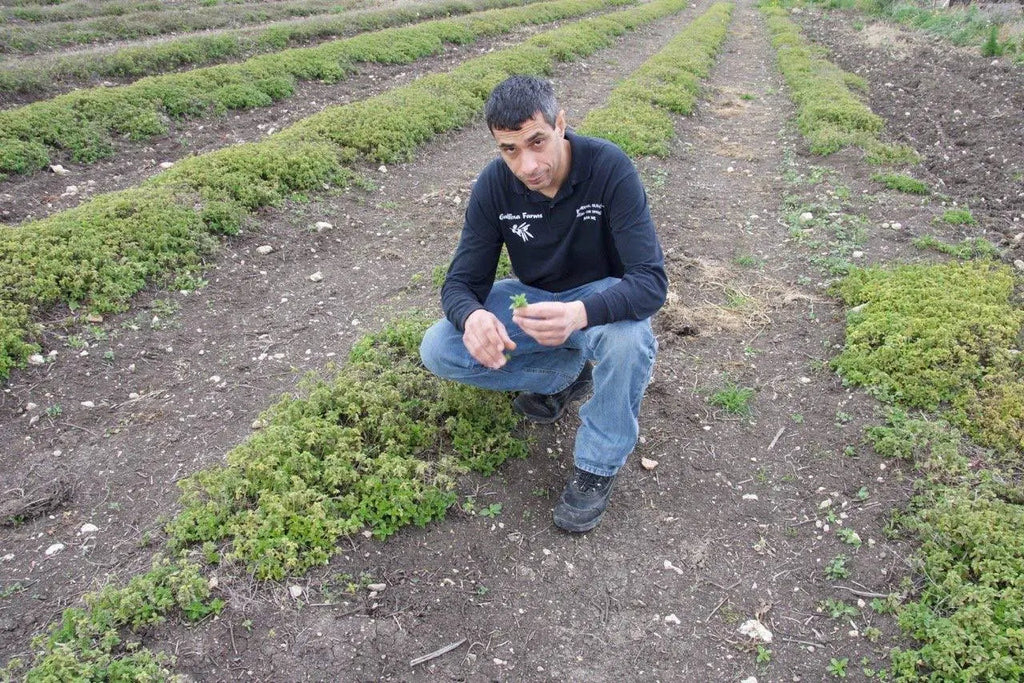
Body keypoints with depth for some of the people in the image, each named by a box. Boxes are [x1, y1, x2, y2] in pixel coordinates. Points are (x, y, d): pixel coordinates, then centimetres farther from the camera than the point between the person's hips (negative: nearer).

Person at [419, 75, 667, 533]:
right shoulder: (494, 185, -17)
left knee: (626, 338, -39)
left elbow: (651, 281, -33)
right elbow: (461, 283, -14)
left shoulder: (609, 168, -27)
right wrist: (473, 316, -41)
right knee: (437, 351, -16)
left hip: (600, 297, -3)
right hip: (532, 297, 4)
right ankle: (568, 373, 2)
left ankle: (597, 465, -13)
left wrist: (580, 313, -54)